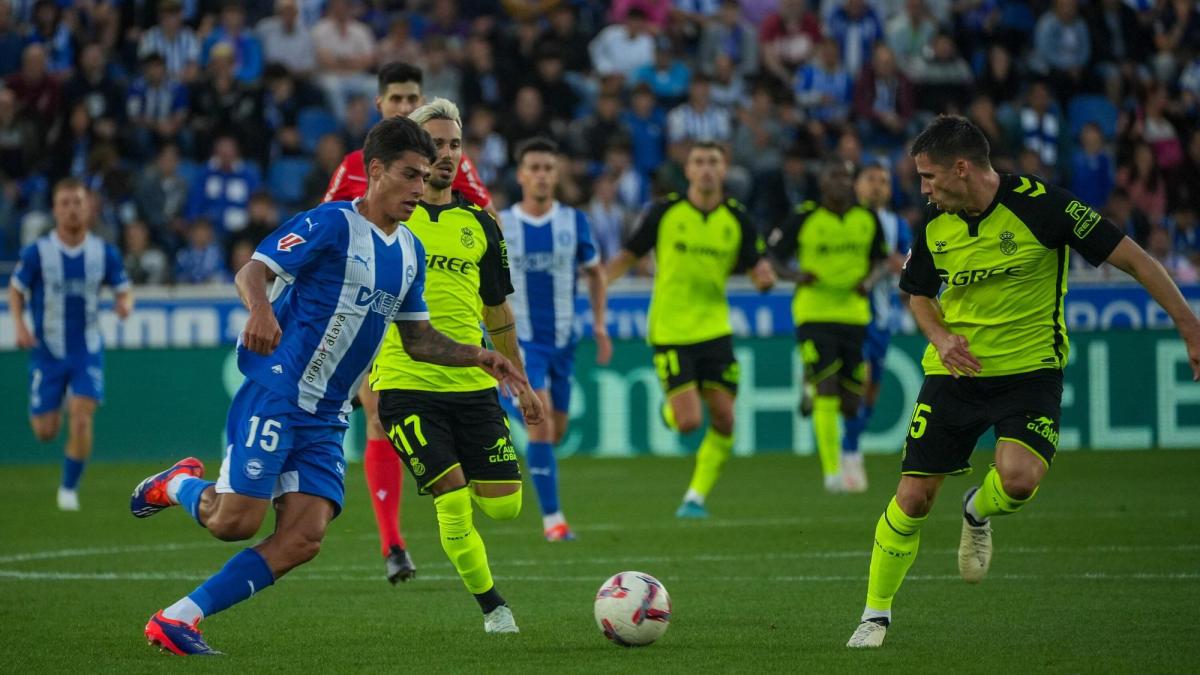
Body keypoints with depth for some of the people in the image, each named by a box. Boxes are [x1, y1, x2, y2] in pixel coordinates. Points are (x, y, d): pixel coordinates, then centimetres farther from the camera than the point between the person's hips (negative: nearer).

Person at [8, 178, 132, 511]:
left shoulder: (104, 253, -4)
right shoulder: (37, 252, -9)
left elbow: (123, 289, 5)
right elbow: (16, 290, 1)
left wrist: (125, 303, -19)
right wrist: (19, 325, -15)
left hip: (87, 351, 0)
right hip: (47, 351, 0)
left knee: (81, 418, -16)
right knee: (45, 431, 2)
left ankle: (69, 488, 1)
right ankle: (51, 410, 41)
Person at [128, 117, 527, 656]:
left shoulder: (409, 251, 15)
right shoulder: (330, 223, -9)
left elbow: (417, 339, 23)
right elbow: (253, 271, -17)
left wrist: (477, 358, 8)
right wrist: (260, 308, -39)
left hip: (326, 420, 7)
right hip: (275, 397, -7)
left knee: (302, 540, -8)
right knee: (235, 522, -15)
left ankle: (177, 620, -3)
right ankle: (179, 485, 21)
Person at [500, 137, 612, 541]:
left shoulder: (574, 221, 1)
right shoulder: (500, 225, -4)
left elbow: (595, 272, 13)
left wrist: (599, 325, 4)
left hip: (562, 339, 3)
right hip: (520, 340, -3)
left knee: (556, 431, 9)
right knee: (540, 421, -19)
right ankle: (552, 518, -16)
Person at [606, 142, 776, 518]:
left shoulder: (736, 220, 1)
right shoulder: (664, 212, -5)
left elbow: (757, 269, 5)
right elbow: (628, 255, 3)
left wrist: (765, 276, -17)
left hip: (714, 330, 3)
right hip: (670, 331, -3)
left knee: (723, 419, -3)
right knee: (689, 421, -12)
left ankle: (697, 496, 13)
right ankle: (670, 411, 25)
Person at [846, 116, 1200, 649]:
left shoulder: (1040, 205, -18)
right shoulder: (935, 225, -3)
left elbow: (1134, 260, -13)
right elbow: (919, 294, 16)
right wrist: (940, 336, -7)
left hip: (1030, 369, -4)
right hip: (955, 371, 4)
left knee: (1019, 476, -28)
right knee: (912, 499, -1)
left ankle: (978, 514, 9)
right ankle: (876, 614, 19)